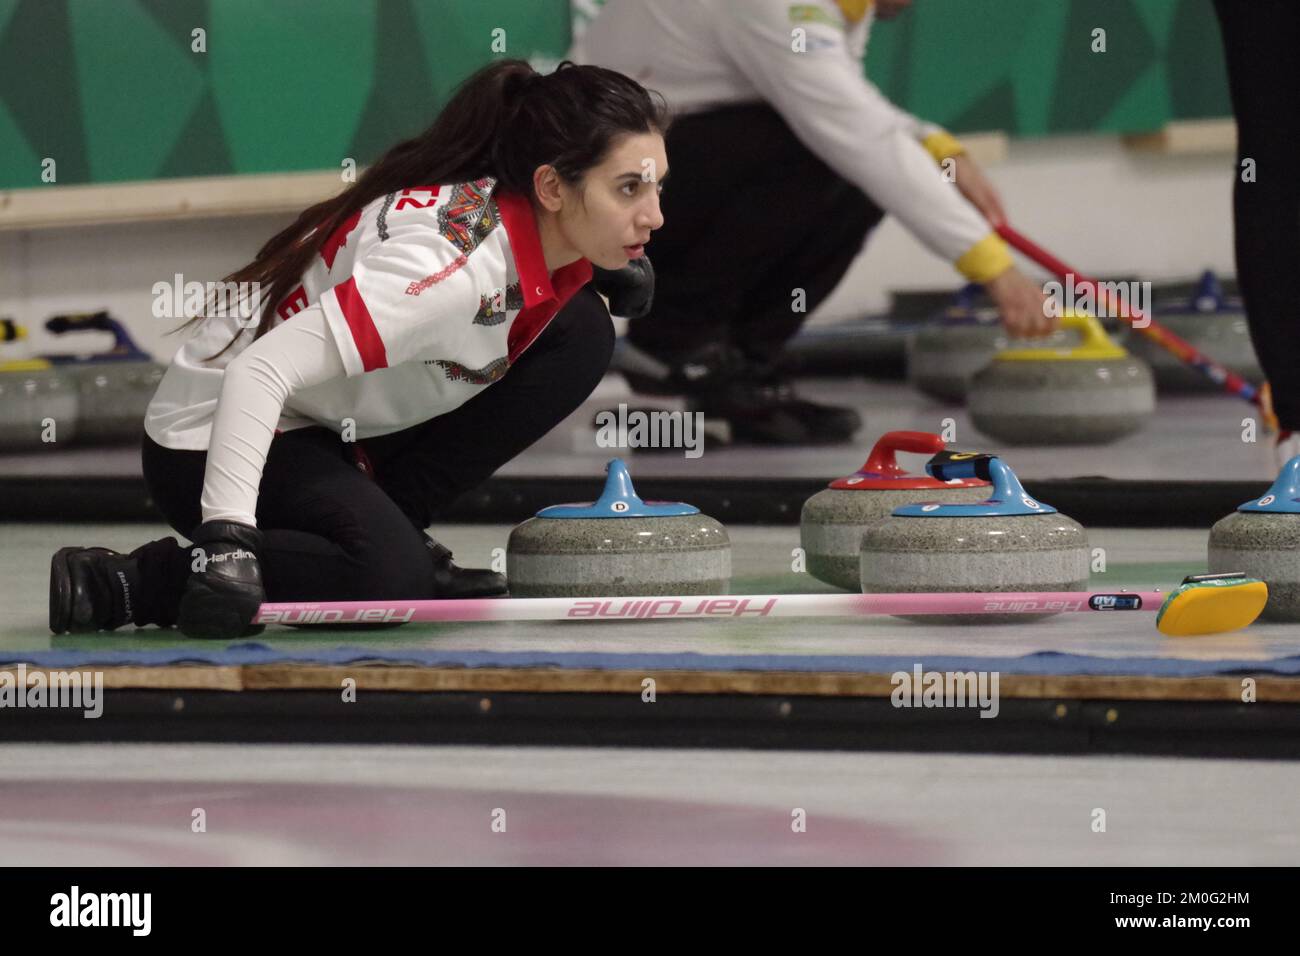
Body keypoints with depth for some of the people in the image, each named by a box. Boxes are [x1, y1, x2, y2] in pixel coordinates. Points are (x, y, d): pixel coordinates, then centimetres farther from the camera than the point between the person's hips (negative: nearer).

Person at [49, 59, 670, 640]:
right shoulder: (455, 260, -34)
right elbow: (263, 369, -40)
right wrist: (227, 534, -47)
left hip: (343, 429, 9)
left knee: (580, 331, -5)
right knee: (386, 576, -36)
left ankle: (388, 527, 3)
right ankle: (116, 582, -17)